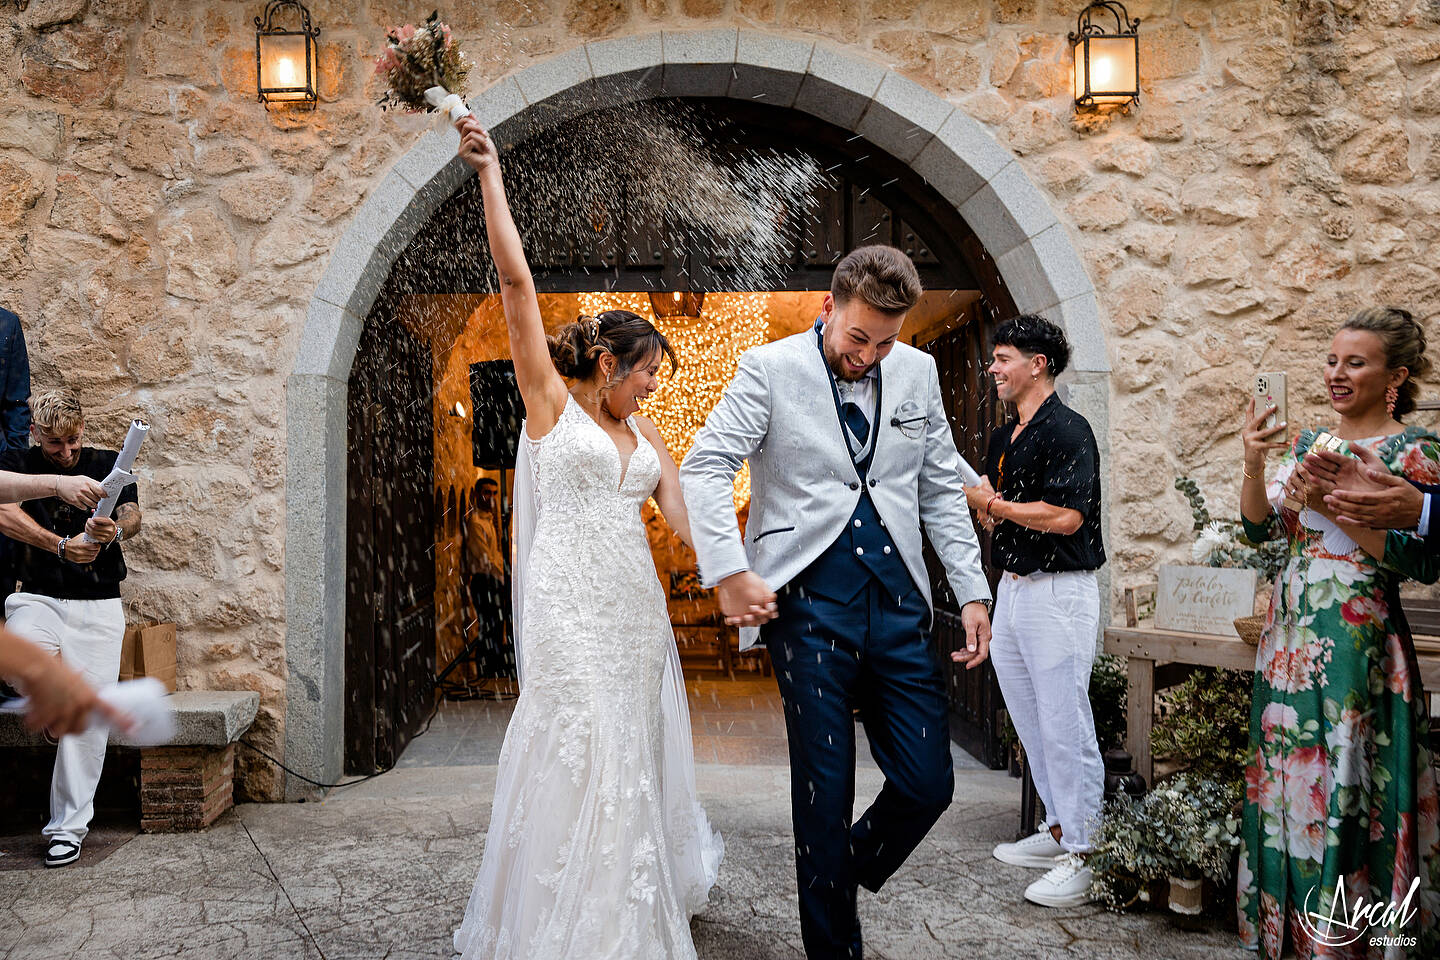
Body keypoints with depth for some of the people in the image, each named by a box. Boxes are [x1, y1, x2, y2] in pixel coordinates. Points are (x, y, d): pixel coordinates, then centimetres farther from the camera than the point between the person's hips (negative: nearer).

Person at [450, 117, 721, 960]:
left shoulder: (644, 433, 16)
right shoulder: (550, 400, 0)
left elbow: (686, 517, 10)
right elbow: (516, 282, -5)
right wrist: (490, 173, -7)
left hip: (637, 606, 6)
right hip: (571, 609, -6)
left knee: (637, 761, 12)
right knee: (583, 765, -6)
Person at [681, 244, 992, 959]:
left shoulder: (918, 371, 11)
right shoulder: (770, 369, -2)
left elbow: (941, 491, 16)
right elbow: (704, 467, -8)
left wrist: (973, 592, 10)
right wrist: (731, 573, -18)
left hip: (898, 604, 4)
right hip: (809, 604, -4)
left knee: (928, 783, 3)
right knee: (825, 791, 3)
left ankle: (845, 874, 33)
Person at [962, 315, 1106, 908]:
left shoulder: (1067, 431, -12)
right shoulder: (1004, 438, 16)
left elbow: (1065, 516, -22)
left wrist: (993, 503, -11)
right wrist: (985, 508, -1)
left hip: (1059, 592, -9)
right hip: (1012, 588, 9)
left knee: (1065, 725, -5)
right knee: (1031, 722, 15)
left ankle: (1082, 857, 3)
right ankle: (1058, 830, 28)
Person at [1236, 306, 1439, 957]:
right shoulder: (1308, 443, 11)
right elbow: (1260, 527, 5)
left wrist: (1336, 508, -19)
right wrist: (1254, 466, -12)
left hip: (1358, 640, -6)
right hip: (1291, 631, 6)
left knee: (1345, 787, -1)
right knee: (1287, 777, 11)